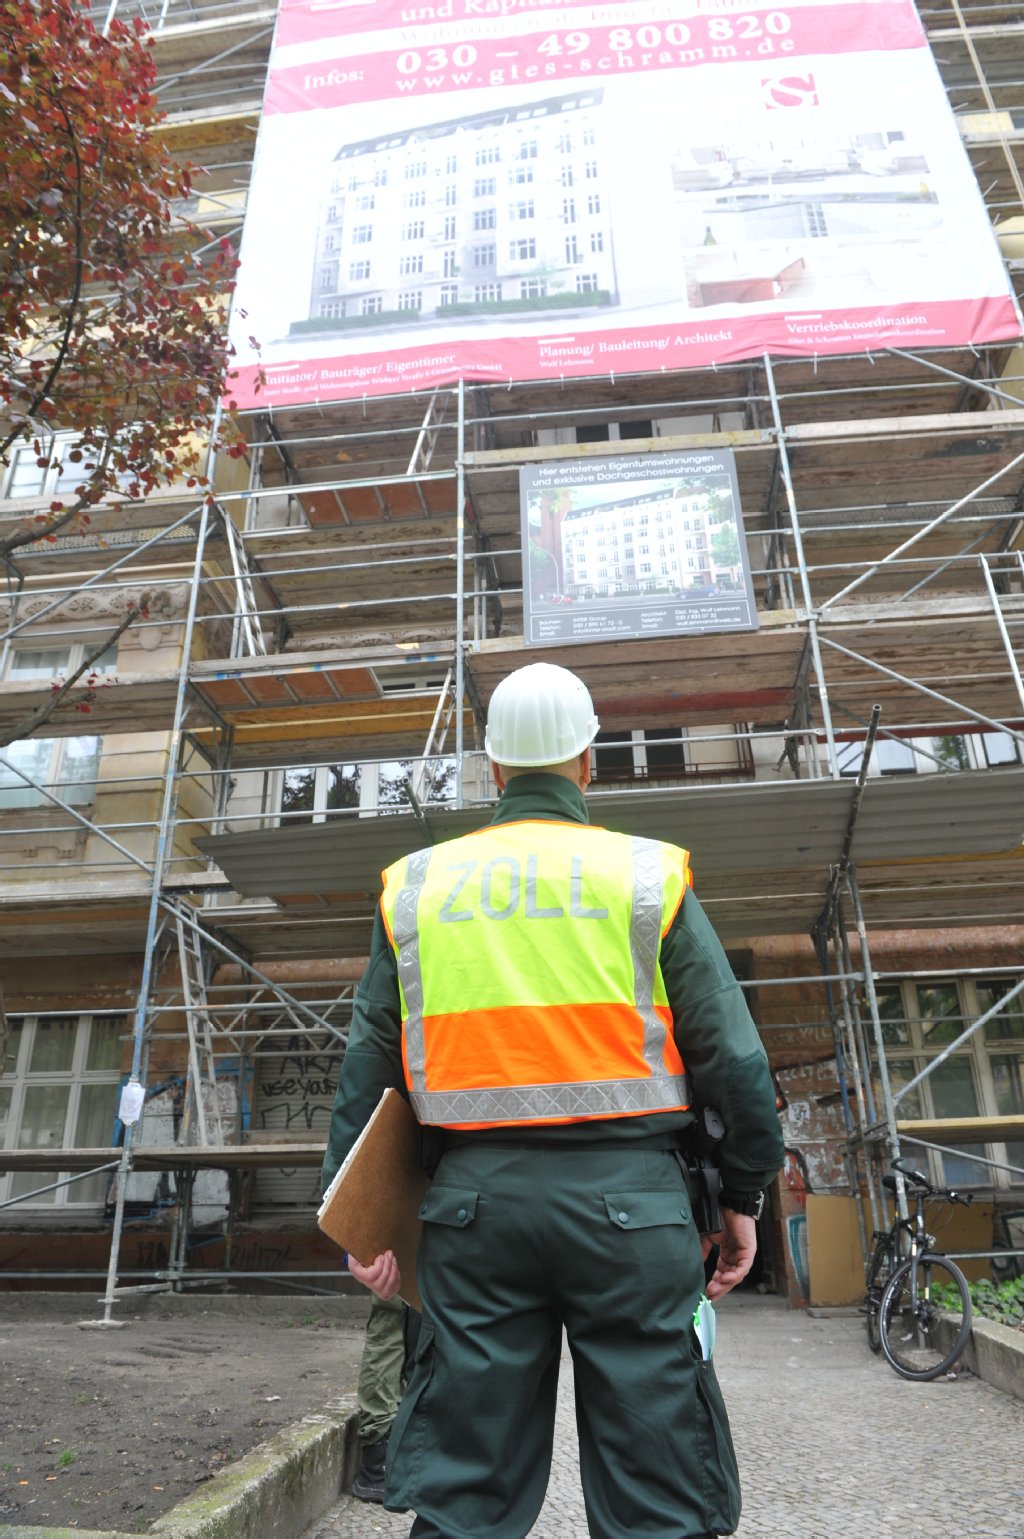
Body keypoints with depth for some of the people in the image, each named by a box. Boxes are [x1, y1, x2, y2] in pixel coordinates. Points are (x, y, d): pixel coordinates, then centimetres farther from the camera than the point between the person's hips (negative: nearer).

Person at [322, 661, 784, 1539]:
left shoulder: (416, 884, 8)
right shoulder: (648, 873, 1)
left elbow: (370, 1063, 8)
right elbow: (731, 1054, -1)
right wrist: (744, 1196, 10)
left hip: (474, 1196, 3)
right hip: (625, 1196, -2)